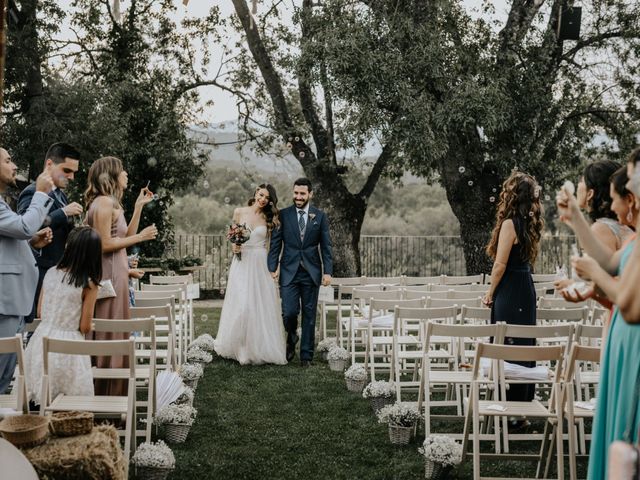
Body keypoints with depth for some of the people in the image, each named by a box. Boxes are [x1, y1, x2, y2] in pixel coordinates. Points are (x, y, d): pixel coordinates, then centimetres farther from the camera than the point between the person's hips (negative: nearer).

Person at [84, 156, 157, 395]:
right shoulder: (104, 202, -14)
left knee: (113, 333, 13)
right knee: (110, 334, -4)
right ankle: (106, 392, 4)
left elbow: (125, 236, 14)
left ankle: (113, 391, 20)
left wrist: (139, 206, 15)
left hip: (115, 272, 10)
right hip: (109, 273, -10)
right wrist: (140, 237, -12)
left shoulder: (110, 202, 16)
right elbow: (105, 244, -20)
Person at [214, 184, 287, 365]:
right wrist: (234, 246, -6)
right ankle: (240, 348, 4)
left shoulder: (268, 218, 5)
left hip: (261, 265, 1)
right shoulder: (239, 212, 5)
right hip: (242, 264, -1)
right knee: (241, 305, -6)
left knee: (261, 306, 1)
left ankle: (259, 348, 11)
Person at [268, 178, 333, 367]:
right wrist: (272, 268, -5)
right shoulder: (283, 215, 2)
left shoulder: (320, 216, 4)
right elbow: (275, 244, 3)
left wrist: (328, 271, -3)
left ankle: (306, 355, 15)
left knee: (309, 315, 5)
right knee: (289, 312, -8)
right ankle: (291, 338, 24)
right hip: (289, 271, -1)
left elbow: (326, 246, 4)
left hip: (311, 272, 1)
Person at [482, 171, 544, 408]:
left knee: (509, 346, -3)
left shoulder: (510, 224, -16)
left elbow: (500, 265, -15)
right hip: (526, 289, 9)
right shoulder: (531, 224, 8)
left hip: (510, 291, -9)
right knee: (524, 345, 14)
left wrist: (490, 293, -5)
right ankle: (524, 402, 23)